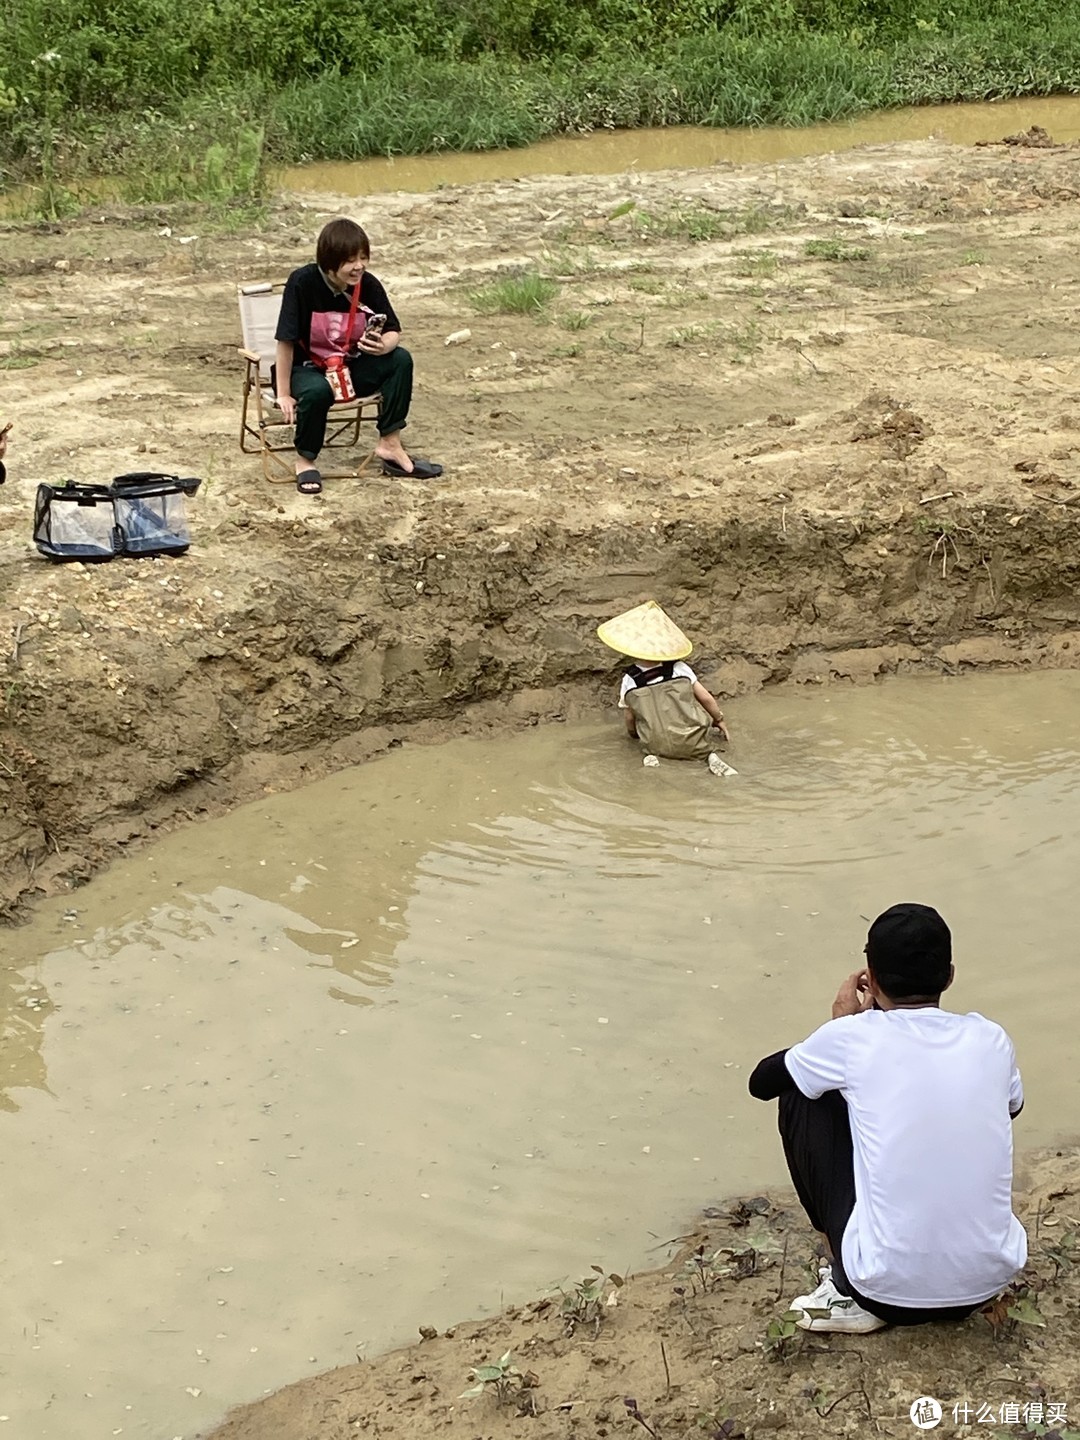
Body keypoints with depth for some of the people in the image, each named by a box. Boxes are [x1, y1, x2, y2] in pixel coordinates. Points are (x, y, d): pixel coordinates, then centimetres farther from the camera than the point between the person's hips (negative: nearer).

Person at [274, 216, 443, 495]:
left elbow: (393, 332, -2)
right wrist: (284, 395, -19)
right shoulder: (302, 283, -22)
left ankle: (390, 444, -8)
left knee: (401, 360, -17)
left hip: (350, 368, 5)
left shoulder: (368, 285, -9)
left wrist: (384, 346, -27)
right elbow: (286, 340, -19)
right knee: (317, 391, -38)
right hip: (307, 368, -5)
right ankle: (305, 460, -12)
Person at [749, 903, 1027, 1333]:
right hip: (989, 1280, 4)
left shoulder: (852, 1038, -10)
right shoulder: (991, 1040, 0)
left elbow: (762, 1081, 10)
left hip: (888, 1289, -4)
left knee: (799, 1095, 13)